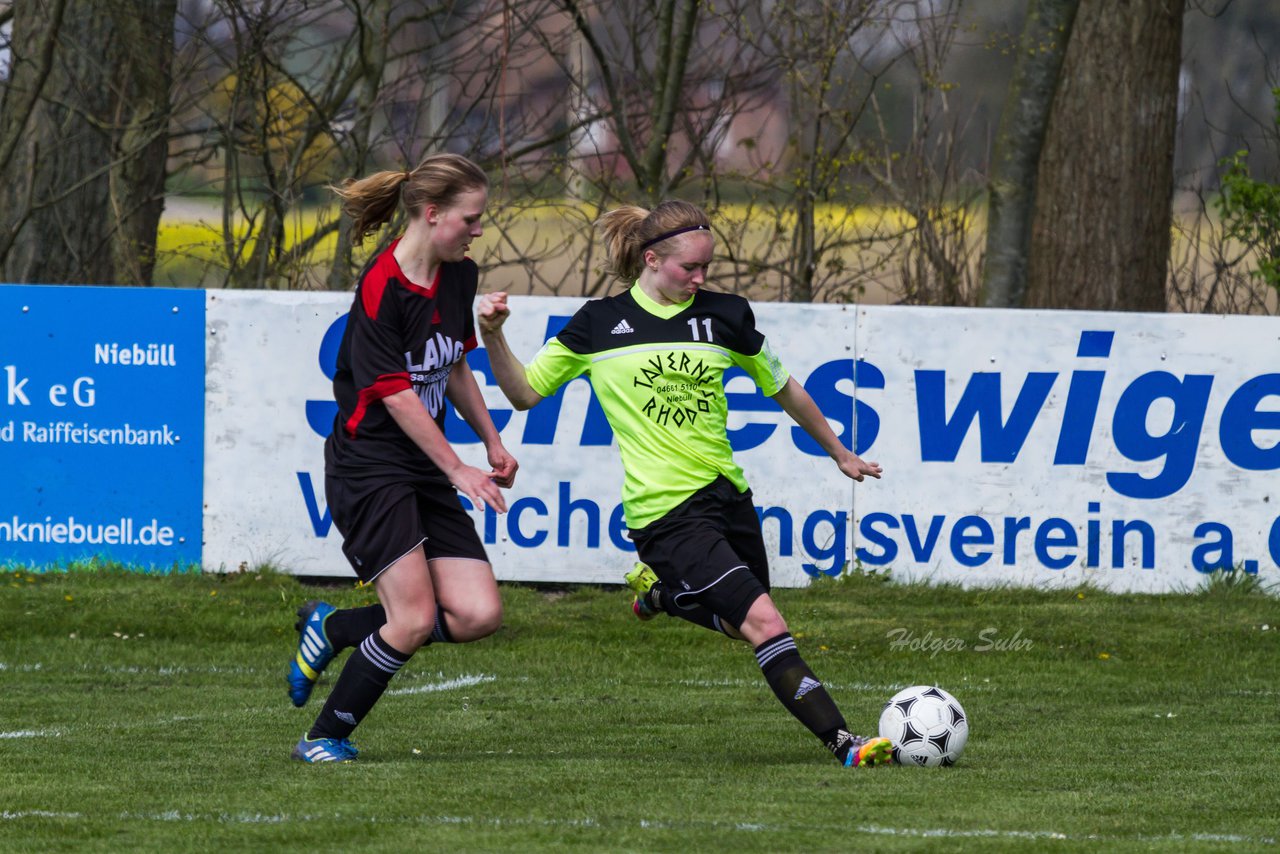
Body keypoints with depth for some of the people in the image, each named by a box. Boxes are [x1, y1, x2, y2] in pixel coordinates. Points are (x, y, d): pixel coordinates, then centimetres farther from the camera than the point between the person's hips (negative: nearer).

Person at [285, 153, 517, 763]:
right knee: (414, 621, -17)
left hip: (424, 470, 8)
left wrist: (492, 442, 22)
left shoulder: (458, 277, 7)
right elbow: (396, 395, -16)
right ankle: (325, 737, 2)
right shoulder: (382, 288, -18)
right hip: (369, 467, -8)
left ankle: (331, 627, 16)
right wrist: (457, 470, -13)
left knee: (478, 615, -5)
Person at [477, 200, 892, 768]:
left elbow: (784, 390, 20)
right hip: (665, 510, -5)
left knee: (745, 627, 13)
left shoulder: (724, 316, 6)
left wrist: (840, 453, 29)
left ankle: (661, 590, 38)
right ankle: (844, 744, -17)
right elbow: (524, 392, 8)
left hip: (727, 495, 5)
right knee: (764, 623, -17)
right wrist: (493, 337, -10)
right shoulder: (598, 325, 0)